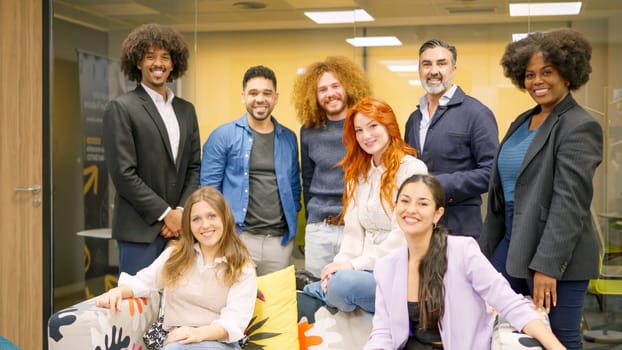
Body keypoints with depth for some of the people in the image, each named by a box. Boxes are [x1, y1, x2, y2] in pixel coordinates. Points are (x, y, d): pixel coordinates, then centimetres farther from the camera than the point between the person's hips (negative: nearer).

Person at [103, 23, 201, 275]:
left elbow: (194, 168, 12)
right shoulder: (121, 108, -4)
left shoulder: (186, 110, 14)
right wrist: (165, 213, -11)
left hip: (179, 228, 5)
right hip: (140, 230, -5)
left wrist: (182, 212, -3)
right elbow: (123, 173, -11)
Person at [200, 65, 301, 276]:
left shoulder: (289, 138, 11)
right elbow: (209, 189, -2)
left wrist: (292, 224, 9)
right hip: (237, 237, -3)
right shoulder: (223, 136, -1)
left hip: (280, 240, 4)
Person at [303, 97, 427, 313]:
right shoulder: (358, 174, 16)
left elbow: (405, 236, -12)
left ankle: (312, 289, -3)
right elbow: (353, 231, 10)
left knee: (345, 282, -33)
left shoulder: (413, 169, -6)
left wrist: (355, 264, -14)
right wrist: (341, 262, -9)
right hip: (366, 271, 5)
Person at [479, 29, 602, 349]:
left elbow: (569, 201, -19)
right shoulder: (522, 122, 13)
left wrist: (547, 264, -23)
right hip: (510, 244, 8)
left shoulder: (579, 127, -12)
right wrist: (486, 248, 14)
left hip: (556, 255, -8)